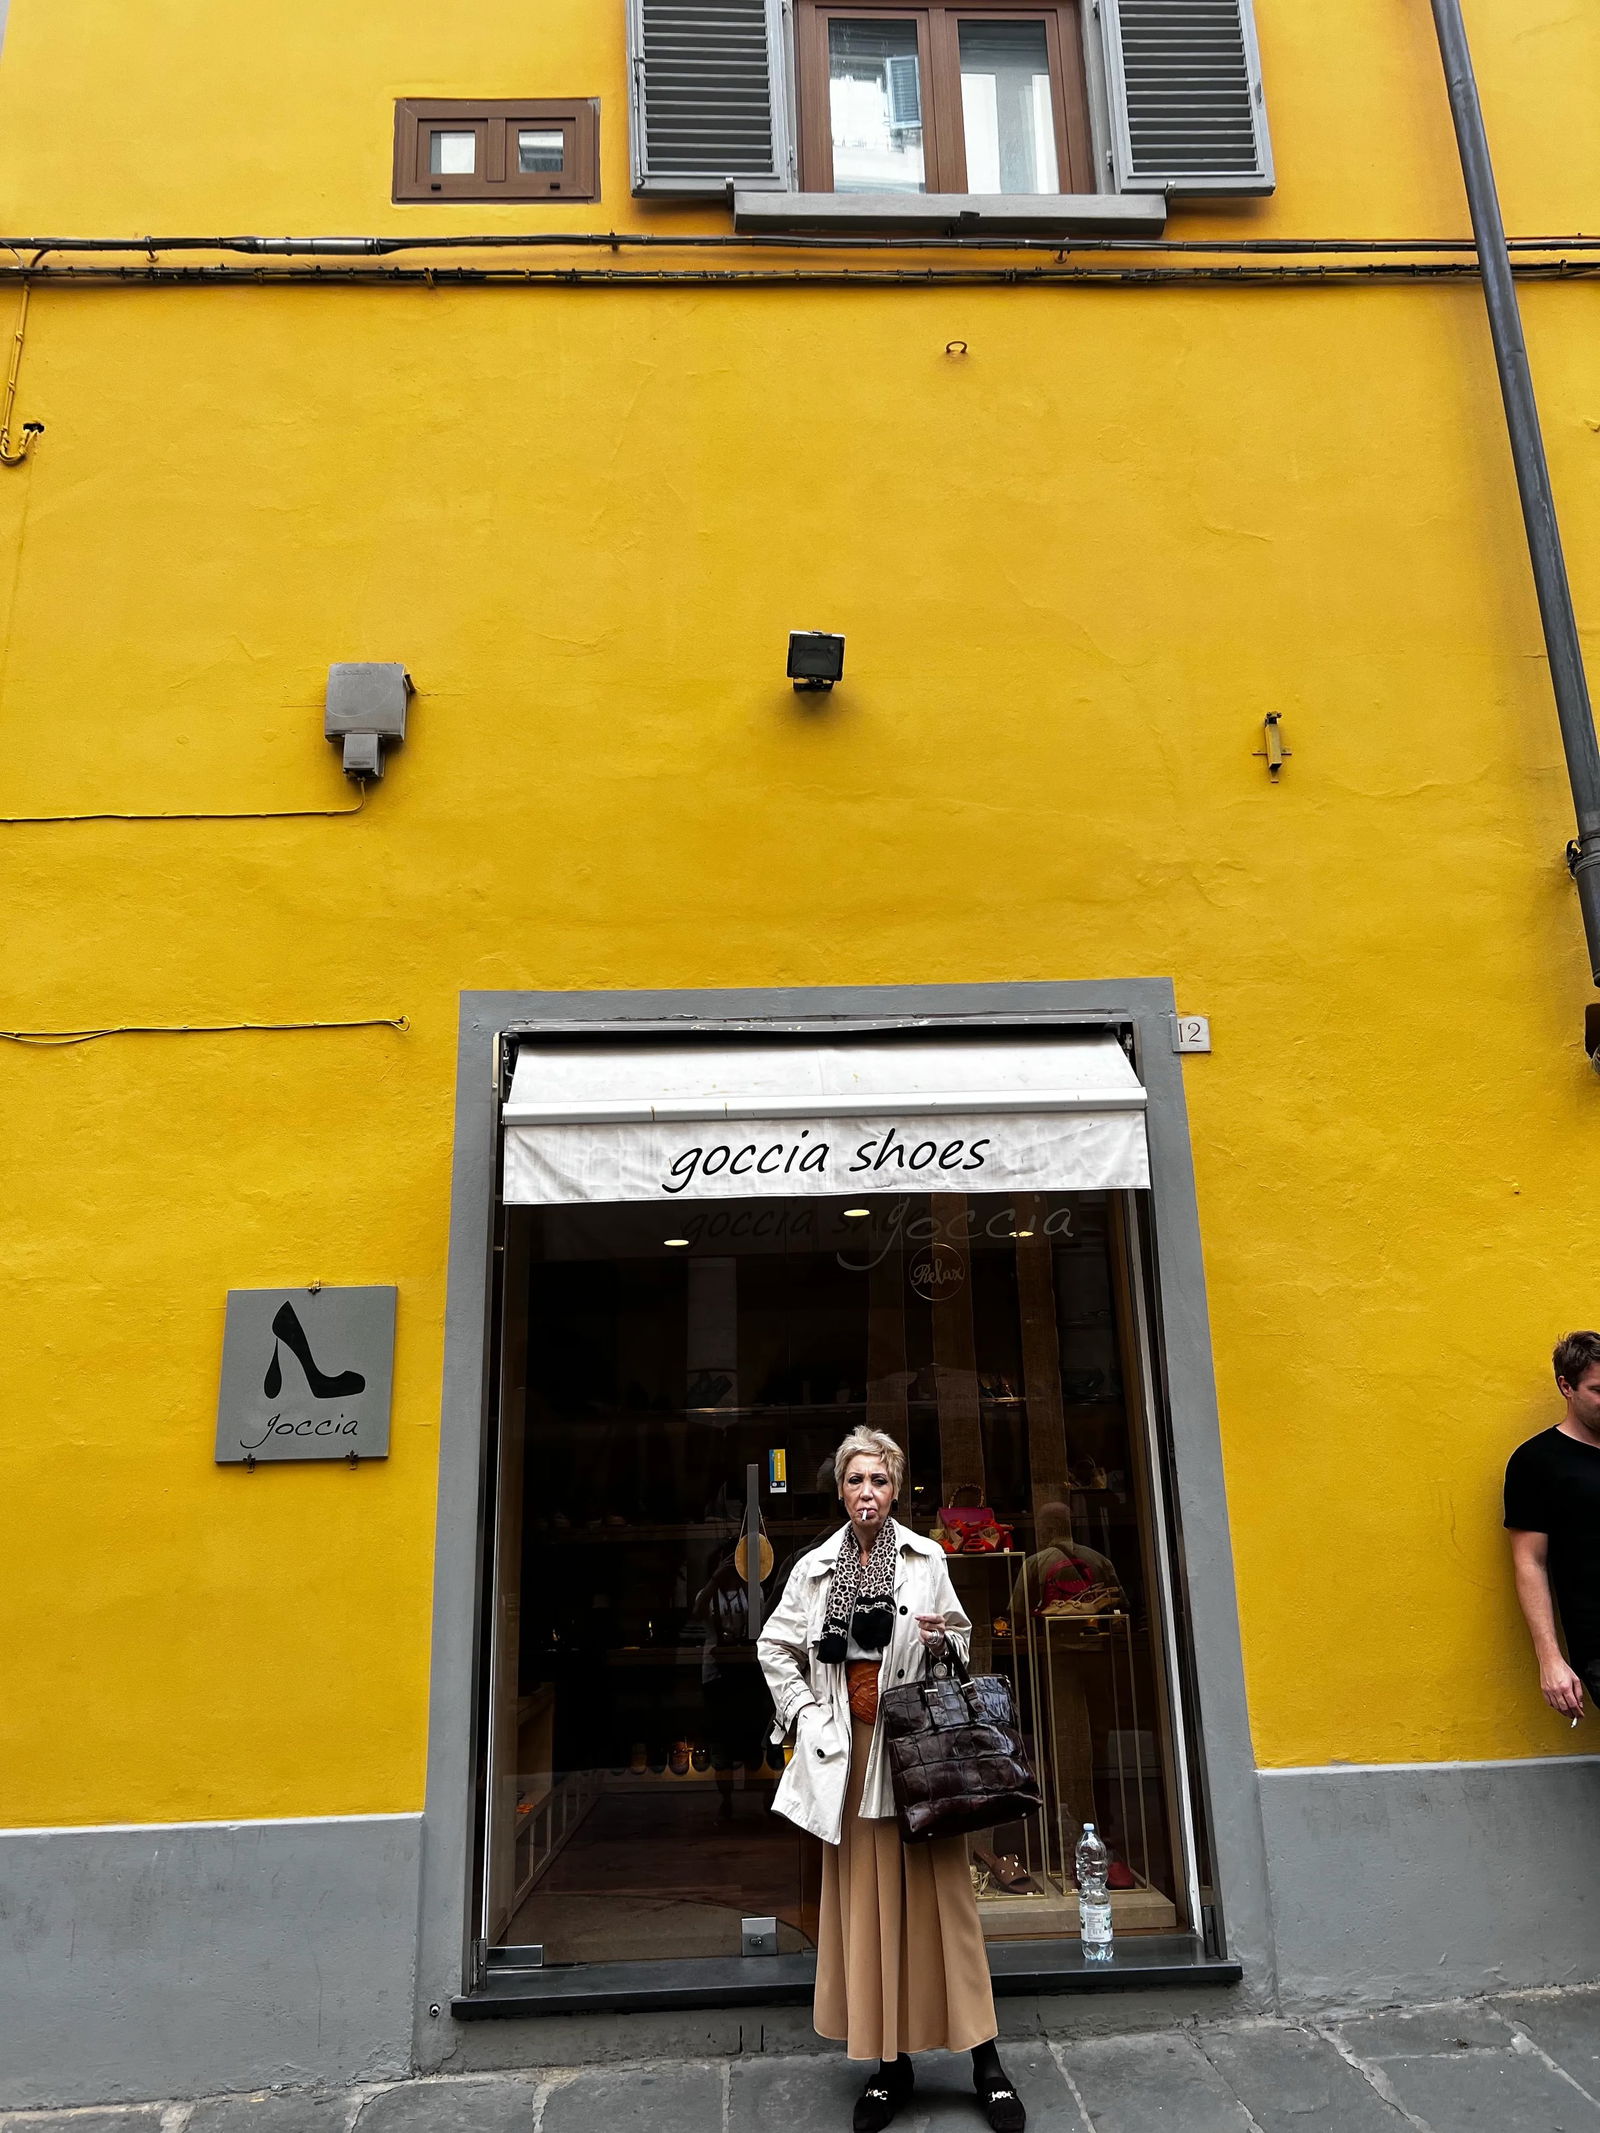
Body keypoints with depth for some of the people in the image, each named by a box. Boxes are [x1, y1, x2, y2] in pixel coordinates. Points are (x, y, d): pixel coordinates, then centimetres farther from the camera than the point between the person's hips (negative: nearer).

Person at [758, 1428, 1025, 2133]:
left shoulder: (926, 1559, 3)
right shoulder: (815, 1567, 5)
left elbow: (960, 1643, 11)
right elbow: (774, 1647, 12)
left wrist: (942, 1643, -11)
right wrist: (807, 1713, 1)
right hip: (849, 1746, 2)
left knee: (940, 1889, 0)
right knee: (866, 1899, 6)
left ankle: (985, 2062, 10)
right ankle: (889, 2063, 17)